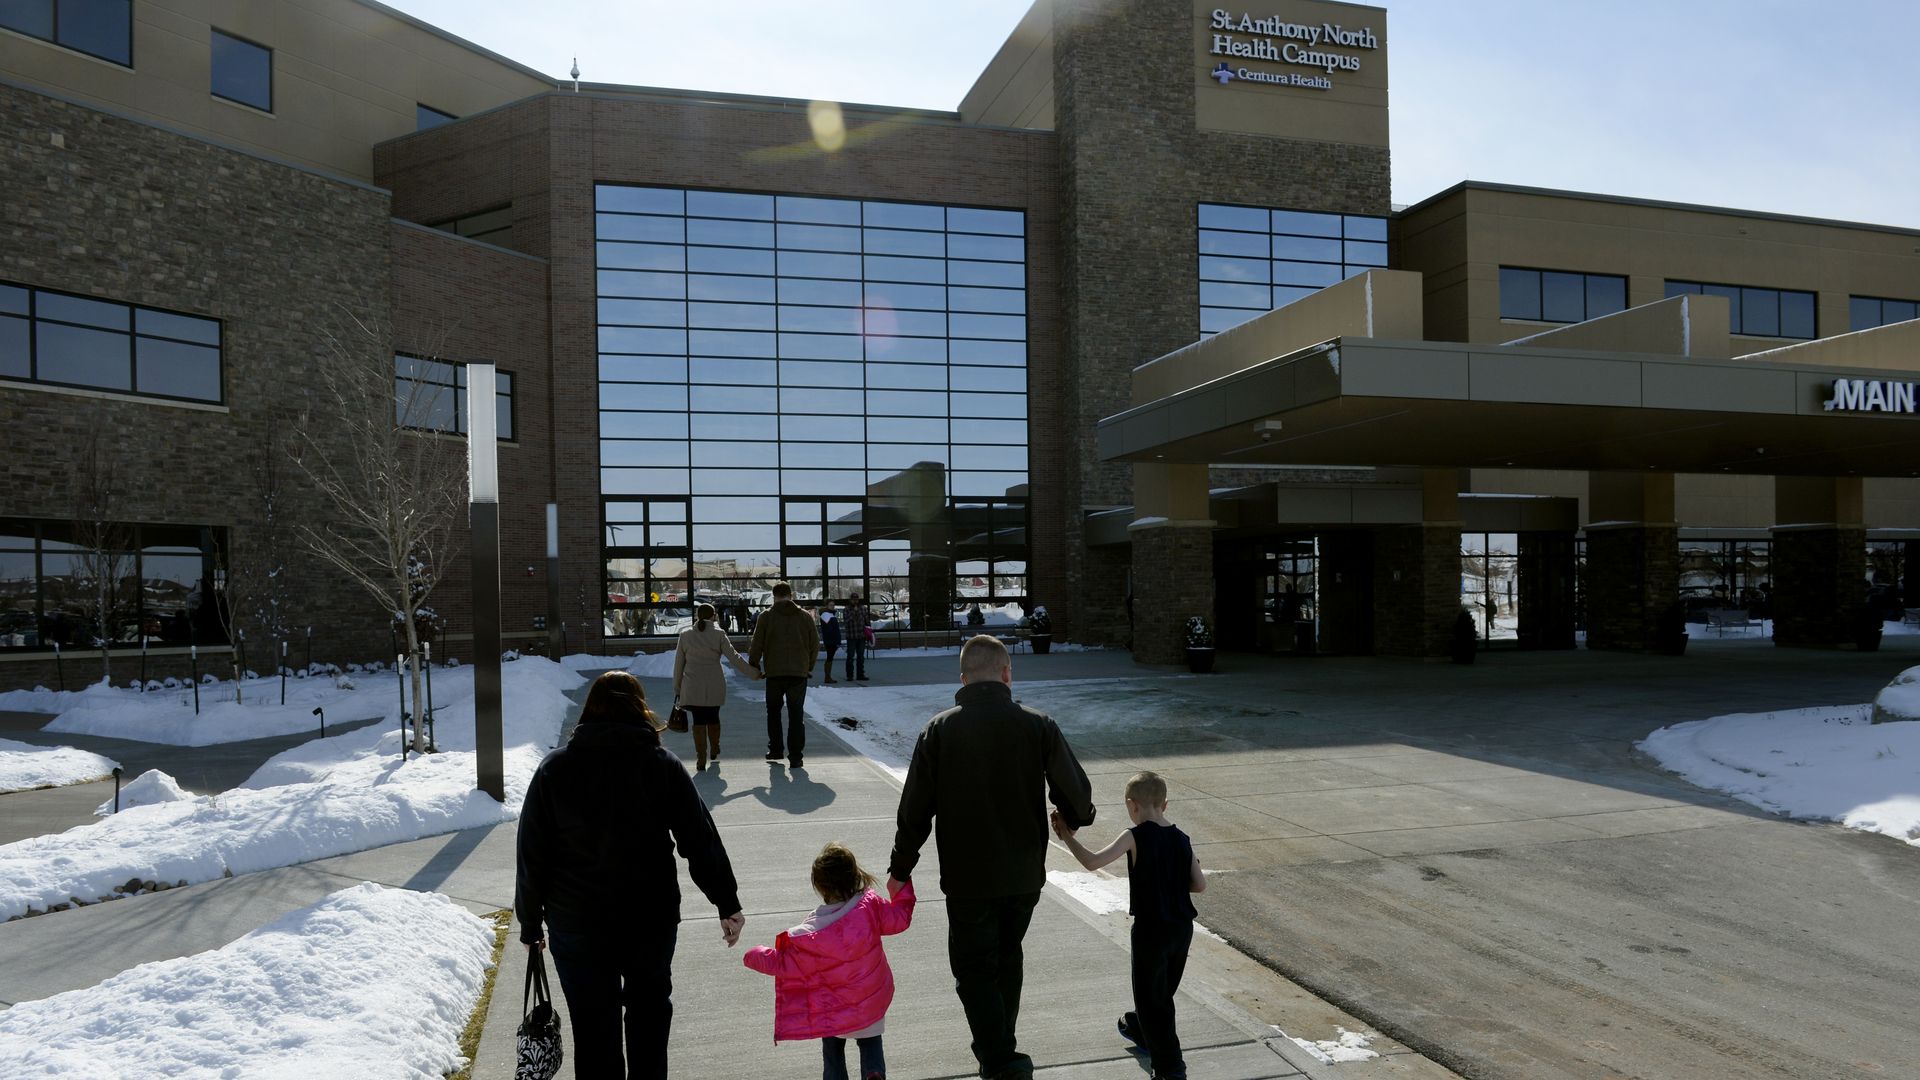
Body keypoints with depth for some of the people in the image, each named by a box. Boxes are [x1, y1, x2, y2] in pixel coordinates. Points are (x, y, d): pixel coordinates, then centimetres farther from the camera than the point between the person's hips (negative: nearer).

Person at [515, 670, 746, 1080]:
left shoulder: (554, 769, -4)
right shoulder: (663, 764, -5)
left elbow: (532, 856, -3)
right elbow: (701, 839, -6)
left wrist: (531, 924, 8)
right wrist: (727, 903, 1)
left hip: (577, 925, 0)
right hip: (652, 919, 1)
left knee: (595, 1028, 12)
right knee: (650, 1005, 23)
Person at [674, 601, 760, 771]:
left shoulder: (685, 634, 5)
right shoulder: (718, 634, -1)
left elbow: (678, 663, 7)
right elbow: (734, 657, -4)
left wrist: (677, 688, 14)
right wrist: (754, 674, 2)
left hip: (692, 686, 0)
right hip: (714, 686, 0)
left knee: (698, 720, 2)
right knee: (713, 717, 17)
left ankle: (701, 759, -4)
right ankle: (714, 752, 35)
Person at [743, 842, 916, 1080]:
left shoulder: (810, 933, -24)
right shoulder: (871, 906, -21)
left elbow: (780, 962, -13)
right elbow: (900, 918, -3)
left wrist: (754, 956, 6)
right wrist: (904, 890, 13)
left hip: (834, 1010, -2)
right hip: (873, 1000, 2)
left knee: (832, 1045, 25)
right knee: (870, 1039, 23)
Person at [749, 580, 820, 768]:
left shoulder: (767, 617, -2)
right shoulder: (805, 616, 4)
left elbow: (757, 645, -3)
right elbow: (815, 644, 6)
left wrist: (754, 665, 11)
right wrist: (809, 666, 18)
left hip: (774, 672, -1)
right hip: (799, 673, 1)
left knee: (773, 711, 18)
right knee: (796, 713, 3)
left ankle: (775, 750, 23)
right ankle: (795, 755, -3)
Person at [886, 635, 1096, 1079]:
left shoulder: (939, 730, -10)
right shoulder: (1039, 725, -8)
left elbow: (915, 809, -7)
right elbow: (1076, 794, -3)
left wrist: (900, 868, 5)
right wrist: (1076, 819, 20)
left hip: (967, 879, -3)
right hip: (1025, 875, 3)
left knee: (975, 970, 10)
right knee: (1007, 958, 23)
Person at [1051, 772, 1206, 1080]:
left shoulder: (1135, 837, -16)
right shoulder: (1181, 839, 2)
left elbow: (1092, 862, -24)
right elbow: (1200, 884, 1)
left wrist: (1066, 836, -15)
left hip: (1150, 929, -6)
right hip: (1182, 927, 7)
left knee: (1152, 997, 6)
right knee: (1162, 989, 25)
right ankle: (1139, 1028, 48)